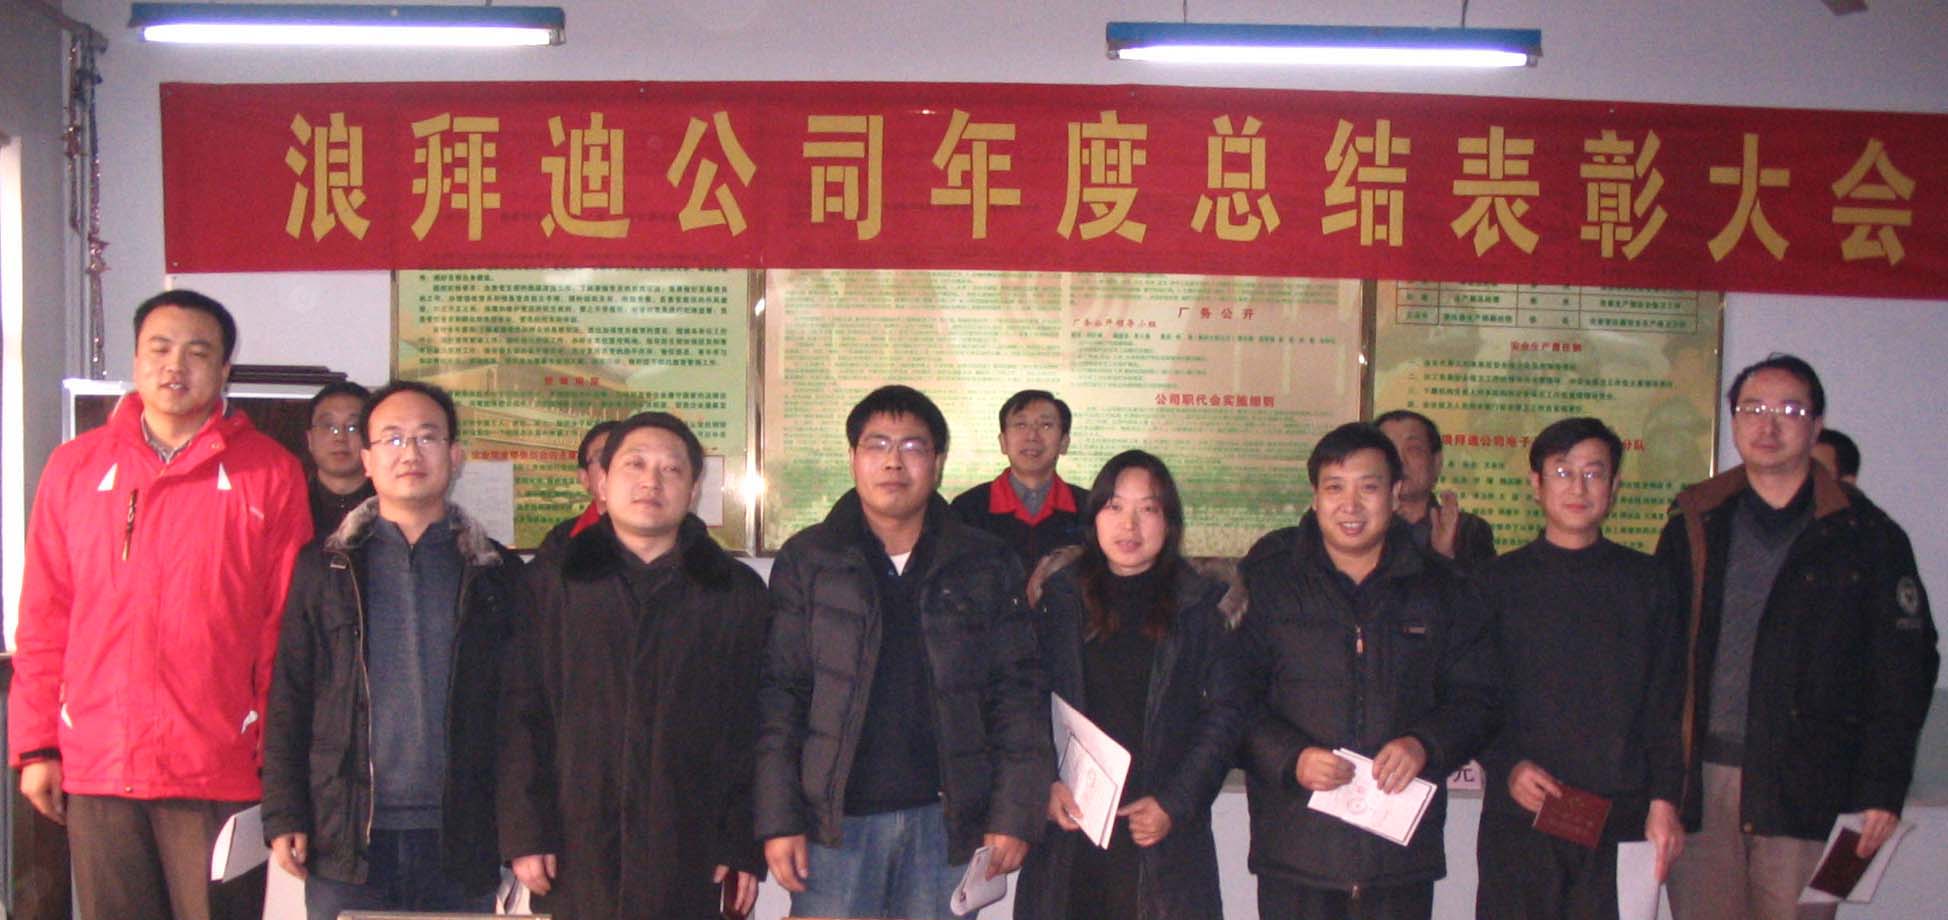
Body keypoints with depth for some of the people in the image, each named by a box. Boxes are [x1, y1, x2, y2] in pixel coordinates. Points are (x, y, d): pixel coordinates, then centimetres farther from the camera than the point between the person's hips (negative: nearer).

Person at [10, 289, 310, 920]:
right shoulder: (75, 467, 10)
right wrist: (35, 744, 6)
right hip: (95, 768, 3)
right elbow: (44, 619, 10)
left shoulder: (269, 473, 2)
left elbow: (288, 625, 0)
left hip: (220, 773, -2)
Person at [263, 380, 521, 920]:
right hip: (344, 841, 0)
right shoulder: (325, 566, 8)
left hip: (460, 844, 0)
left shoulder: (494, 572, 9)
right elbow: (288, 699, 6)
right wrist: (283, 816, -2)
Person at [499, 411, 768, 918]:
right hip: (579, 853, 0)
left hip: (688, 856, 0)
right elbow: (521, 716, 4)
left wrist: (745, 844, 1)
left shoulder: (738, 592, 8)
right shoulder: (550, 585, 8)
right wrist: (525, 833, -3)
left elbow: (752, 730, 6)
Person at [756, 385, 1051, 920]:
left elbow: (1019, 693, 5)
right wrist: (778, 819, -6)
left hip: (946, 821, 1)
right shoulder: (806, 561, 4)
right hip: (835, 821, -1)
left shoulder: (987, 565, 7)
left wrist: (1015, 815, -3)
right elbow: (778, 696, 1)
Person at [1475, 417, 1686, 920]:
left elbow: (1668, 704, 8)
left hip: (1620, 820, 0)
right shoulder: (1500, 582, 8)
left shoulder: (1647, 582, 10)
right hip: (1519, 817, 0)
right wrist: (1508, 767, -10)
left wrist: (1664, 800, -1)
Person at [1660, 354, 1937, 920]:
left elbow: (1903, 672, 3)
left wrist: (1882, 790, -4)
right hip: (1698, 785, 2)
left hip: (1806, 789, -2)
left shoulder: (1867, 536, 5)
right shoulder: (1693, 528, 11)